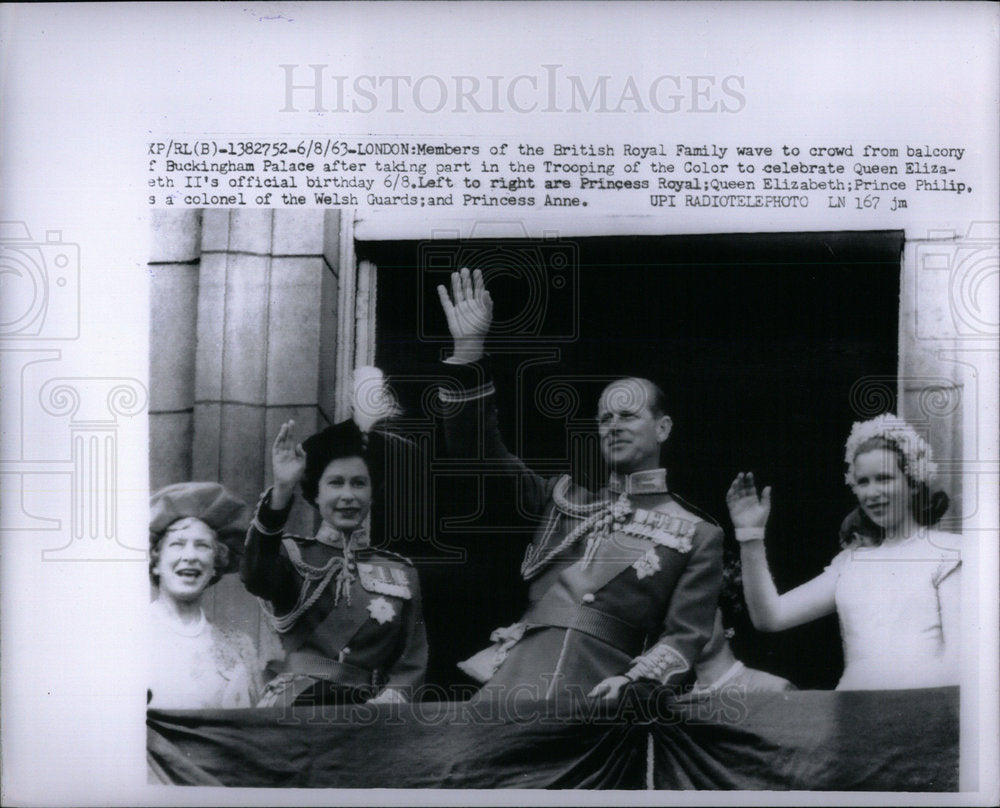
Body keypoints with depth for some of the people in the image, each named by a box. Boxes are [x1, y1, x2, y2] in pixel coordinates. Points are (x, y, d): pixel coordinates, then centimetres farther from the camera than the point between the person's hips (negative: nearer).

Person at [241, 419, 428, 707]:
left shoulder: (402, 573, 15)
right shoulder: (292, 555, 8)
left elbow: (412, 663, 12)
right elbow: (256, 576, -16)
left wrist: (388, 700, -9)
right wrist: (282, 490, -28)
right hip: (295, 703, -2)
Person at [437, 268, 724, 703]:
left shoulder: (698, 535, 12)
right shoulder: (563, 497, 21)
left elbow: (685, 636, 5)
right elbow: (477, 449, 15)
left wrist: (636, 681, -15)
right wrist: (468, 350, 5)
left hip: (597, 687, -2)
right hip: (515, 672, 2)